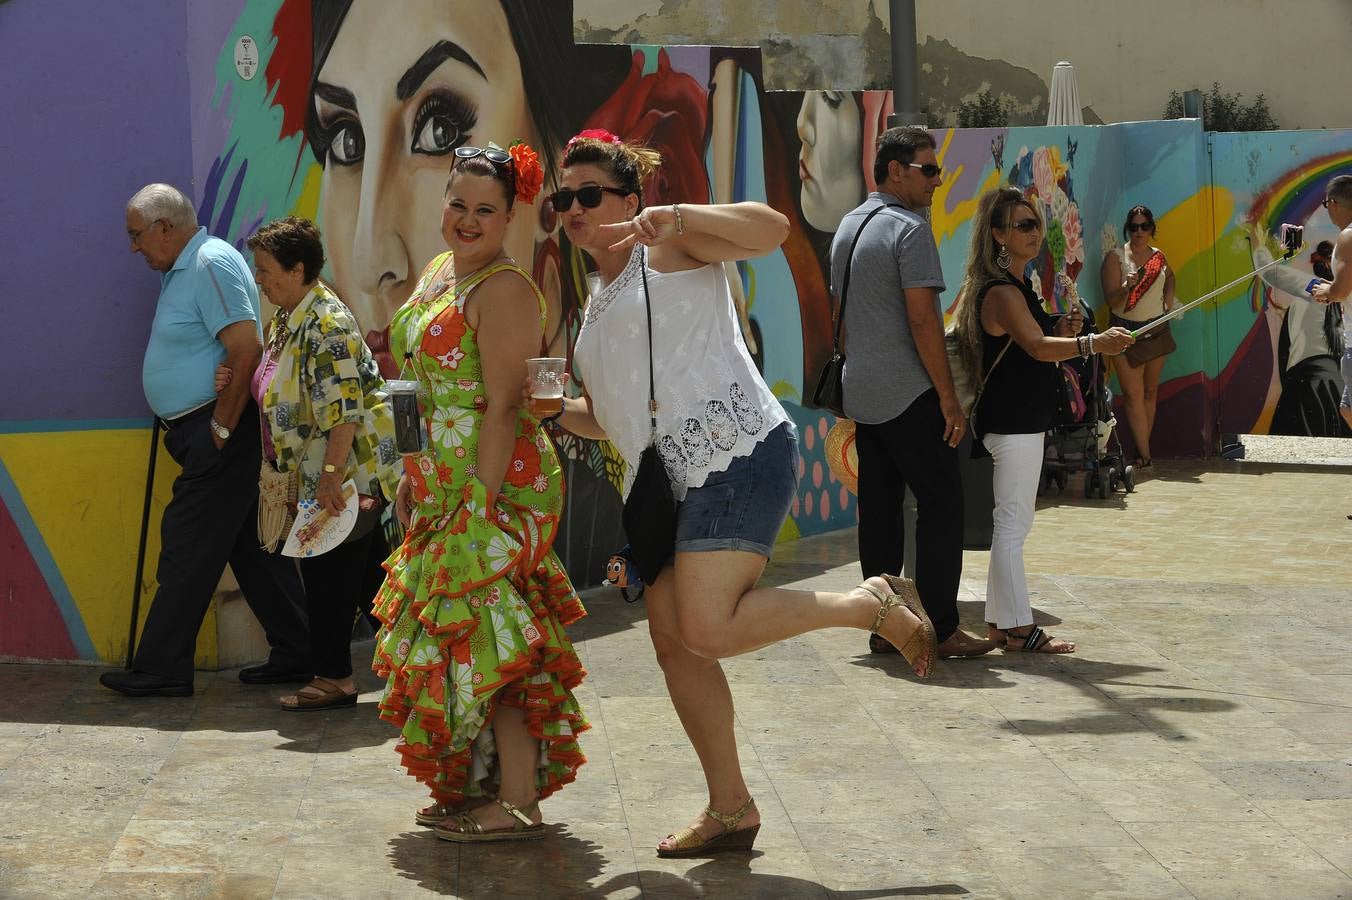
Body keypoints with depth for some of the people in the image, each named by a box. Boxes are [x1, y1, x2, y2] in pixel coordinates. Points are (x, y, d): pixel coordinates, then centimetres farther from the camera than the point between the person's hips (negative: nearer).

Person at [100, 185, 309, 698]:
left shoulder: (212, 263, -14)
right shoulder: (180, 268, 18)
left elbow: (246, 350, -23)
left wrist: (221, 428, -19)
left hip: (220, 432, -10)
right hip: (207, 430, 10)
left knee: (189, 549, -5)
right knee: (249, 545, 11)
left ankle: (162, 669, 0)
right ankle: (295, 654, 16)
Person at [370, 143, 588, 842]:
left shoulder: (504, 290, -15)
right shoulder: (438, 270, 14)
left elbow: (503, 408, -20)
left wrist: (479, 502, -23)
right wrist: (413, 476, 20)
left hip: (498, 485, -10)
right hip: (443, 484, 10)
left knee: (486, 640, -7)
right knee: (458, 635, 13)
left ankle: (519, 805, -1)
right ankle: (482, 789, 23)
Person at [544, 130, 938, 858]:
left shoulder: (668, 248, -1)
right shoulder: (595, 307, 23)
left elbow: (770, 228, -18)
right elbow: (603, 417, 29)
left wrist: (679, 217, -31)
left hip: (738, 453, -9)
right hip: (673, 482, 9)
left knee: (708, 629, -21)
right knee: (671, 638, 7)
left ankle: (872, 606, -3)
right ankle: (730, 809, 17)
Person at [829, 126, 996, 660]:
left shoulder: (849, 226, 15)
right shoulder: (909, 228, -12)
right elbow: (922, 319, -17)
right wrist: (948, 397, -14)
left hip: (860, 392, 8)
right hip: (908, 394, -8)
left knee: (879, 507, 9)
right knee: (940, 504, -3)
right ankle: (940, 629, -3)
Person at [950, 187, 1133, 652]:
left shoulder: (1016, 286, 15)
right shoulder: (1001, 291, -17)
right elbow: (1036, 346, -32)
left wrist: (1062, 330, 3)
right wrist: (1091, 343, -47)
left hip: (1021, 419, 11)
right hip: (1011, 422, -11)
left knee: (1012, 523, 14)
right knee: (1013, 523, -7)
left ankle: (999, 622, 21)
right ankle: (1018, 628, -3)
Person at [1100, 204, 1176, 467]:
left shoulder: (1159, 256, 6)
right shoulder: (1115, 257, -8)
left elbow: (1170, 276, 31)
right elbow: (1111, 301, -14)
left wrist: (1168, 298, 13)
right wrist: (1127, 287, -32)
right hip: (1126, 330, -5)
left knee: (1150, 391, 8)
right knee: (1133, 394, -11)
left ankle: (1143, 448, 14)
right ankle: (1144, 454, -11)